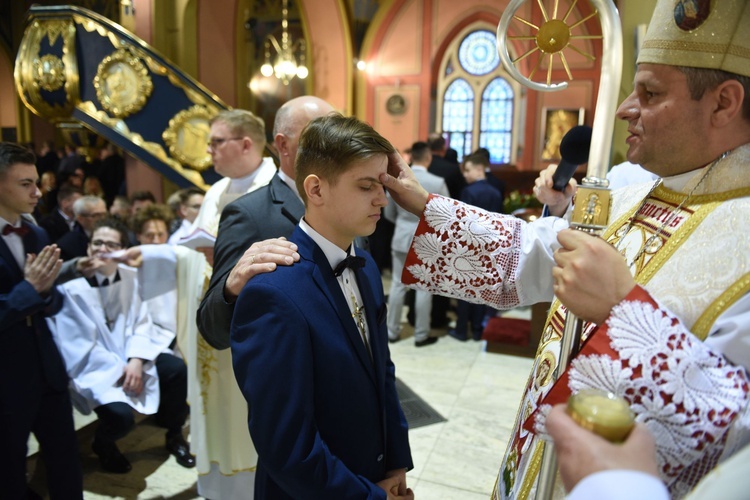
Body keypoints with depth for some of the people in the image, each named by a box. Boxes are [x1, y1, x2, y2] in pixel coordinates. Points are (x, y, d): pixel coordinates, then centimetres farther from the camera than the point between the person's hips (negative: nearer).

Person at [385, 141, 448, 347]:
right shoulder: (438, 183, -13)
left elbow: (388, 214, 6)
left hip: (401, 239, 3)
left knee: (398, 285, 12)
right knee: (423, 288, 6)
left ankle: (392, 331, 21)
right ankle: (421, 335, 16)